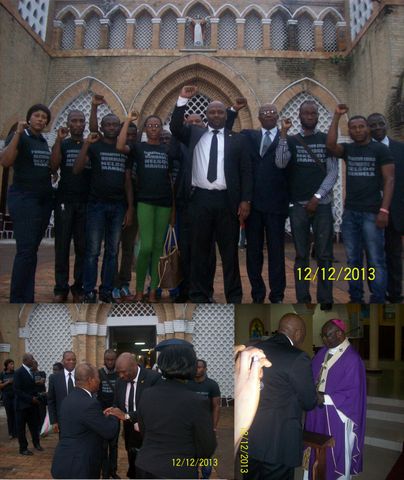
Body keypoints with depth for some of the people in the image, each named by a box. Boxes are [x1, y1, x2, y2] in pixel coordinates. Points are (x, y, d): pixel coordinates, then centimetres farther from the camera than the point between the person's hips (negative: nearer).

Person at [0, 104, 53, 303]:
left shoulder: (44, 141, 15)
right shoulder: (19, 137, -5)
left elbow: (52, 166, 18)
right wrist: (18, 133, -24)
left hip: (44, 199, 7)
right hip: (23, 198, -7)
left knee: (32, 250, 7)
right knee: (26, 249, -14)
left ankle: (27, 297, 12)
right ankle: (17, 299, -9)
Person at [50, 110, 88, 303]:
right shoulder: (62, 144, 10)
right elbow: (53, 167, -8)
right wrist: (59, 139, -11)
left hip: (86, 202, 1)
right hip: (64, 200, -1)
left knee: (83, 247, 0)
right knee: (62, 245, -3)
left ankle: (79, 288, 6)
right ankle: (61, 288, 1)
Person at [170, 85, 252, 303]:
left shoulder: (236, 139, 9)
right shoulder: (194, 134, 13)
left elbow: (245, 171, 5)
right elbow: (175, 128, -1)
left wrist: (245, 200, -4)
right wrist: (182, 100, -8)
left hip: (227, 200, -1)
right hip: (200, 199, 1)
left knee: (230, 252, 5)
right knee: (199, 251, 6)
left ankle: (234, 297, 12)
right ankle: (199, 296, 14)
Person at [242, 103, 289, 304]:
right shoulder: (248, 136, 11)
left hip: (276, 203, -2)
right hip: (253, 202, 2)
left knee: (276, 251, 3)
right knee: (253, 251, 8)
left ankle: (277, 296, 12)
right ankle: (257, 294, 19)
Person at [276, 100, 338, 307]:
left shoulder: (327, 140, 7)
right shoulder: (291, 140, 8)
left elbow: (333, 172, 2)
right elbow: (280, 163, -10)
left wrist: (317, 197, -8)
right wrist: (283, 133, -13)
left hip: (322, 204, 0)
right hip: (298, 205, 1)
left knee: (324, 255, -1)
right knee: (301, 255, 3)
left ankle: (325, 301, 4)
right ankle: (303, 300, 8)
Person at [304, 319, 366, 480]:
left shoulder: (352, 359, -16)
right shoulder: (322, 353, 5)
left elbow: (352, 394, -17)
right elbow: (312, 377, 12)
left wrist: (324, 398, -22)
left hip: (337, 417, -6)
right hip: (317, 414, 6)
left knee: (336, 453, 9)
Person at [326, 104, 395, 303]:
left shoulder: (380, 149, 0)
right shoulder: (347, 149, 10)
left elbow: (389, 180, -5)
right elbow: (331, 145, -11)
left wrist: (384, 210, -14)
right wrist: (337, 116, -10)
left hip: (372, 213, -4)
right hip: (350, 213, 4)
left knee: (376, 260, -3)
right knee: (353, 260, 8)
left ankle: (377, 300, 4)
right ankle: (355, 298, 17)